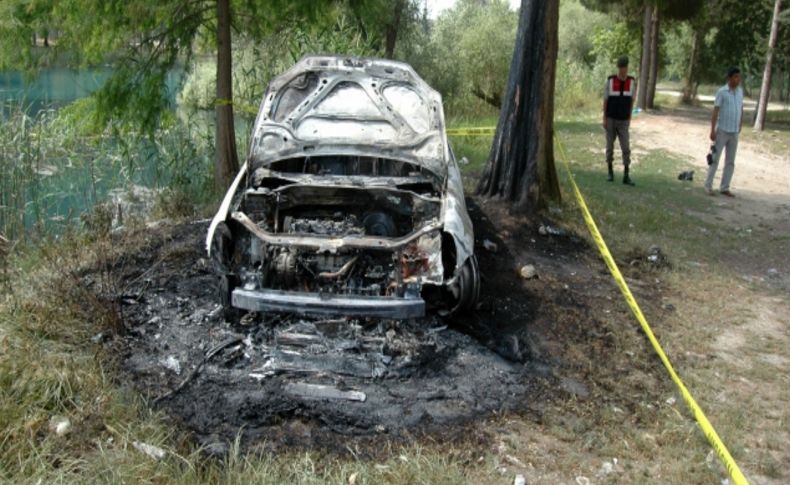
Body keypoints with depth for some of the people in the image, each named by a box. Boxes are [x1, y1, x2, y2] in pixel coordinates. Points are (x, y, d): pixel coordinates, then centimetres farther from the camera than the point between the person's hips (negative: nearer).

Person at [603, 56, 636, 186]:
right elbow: (605, 100, -4)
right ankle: (610, 172, 21)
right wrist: (604, 119, -8)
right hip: (610, 119, -1)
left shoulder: (632, 82, -3)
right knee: (610, 146, 6)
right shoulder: (610, 81, -9)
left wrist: (629, 118, 8)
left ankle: (626, 176, -2)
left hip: (623, 121, 1)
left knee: (626, 148, -5)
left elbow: (631, 101, 7)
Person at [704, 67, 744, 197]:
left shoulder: (740, 91, 7)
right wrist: (712, 130, -14)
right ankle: (708, 185, 7)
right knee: (715, 159, 0)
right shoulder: (721, 92, -9)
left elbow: (741, 110, 13)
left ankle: (724, 187, 13)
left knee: (730, 162, 7)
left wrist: (740, 127, 11)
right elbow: (715, 111, -10)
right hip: (722, 131, -5)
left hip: (734, 132, 5)